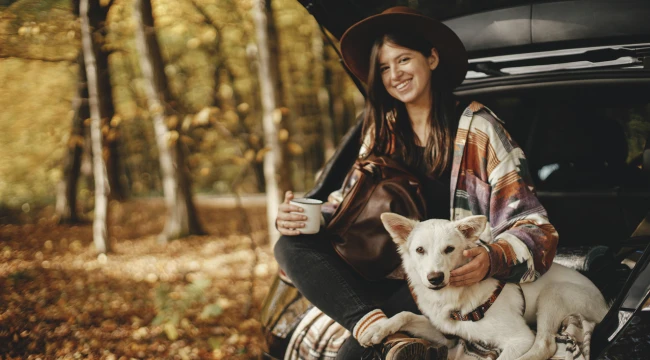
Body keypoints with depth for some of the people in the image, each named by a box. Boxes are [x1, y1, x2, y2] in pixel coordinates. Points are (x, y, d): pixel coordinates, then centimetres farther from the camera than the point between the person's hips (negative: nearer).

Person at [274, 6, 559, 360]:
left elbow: (534, 228, -8)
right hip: (391, 280, 7)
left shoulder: (478, 129, -4)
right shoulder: (381, 132, 12)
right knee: (292, 246, -20)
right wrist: (298, 216, -11)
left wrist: (491, 260, -30)